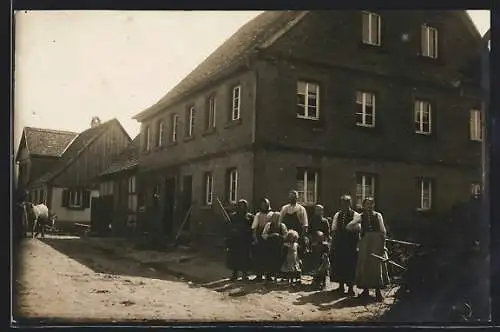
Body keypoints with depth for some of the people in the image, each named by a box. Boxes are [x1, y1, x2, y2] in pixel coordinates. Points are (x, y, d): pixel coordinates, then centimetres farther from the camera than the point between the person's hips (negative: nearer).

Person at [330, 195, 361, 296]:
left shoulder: (355, 215, 1)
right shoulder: (337, 215, 13)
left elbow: (358, 229, -7)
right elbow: (334, 230, 11)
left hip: (351, 243, -4)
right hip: (339, 243, 4)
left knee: (350, 266, -2)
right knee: (339, 264, 6)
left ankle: (350, 288, 6)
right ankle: (341, 286, 18)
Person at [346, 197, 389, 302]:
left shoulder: (377, 215, 3)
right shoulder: (361, 216, 6)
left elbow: (383, 231, 0)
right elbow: (349, 227, -6)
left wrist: (383, 244, -7)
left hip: (377, 241, -1)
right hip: (365, 241, 1)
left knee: (377, 265, 0)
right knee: (365, 265, 5)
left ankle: (378, 291, 7)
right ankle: (366, 289, 17)